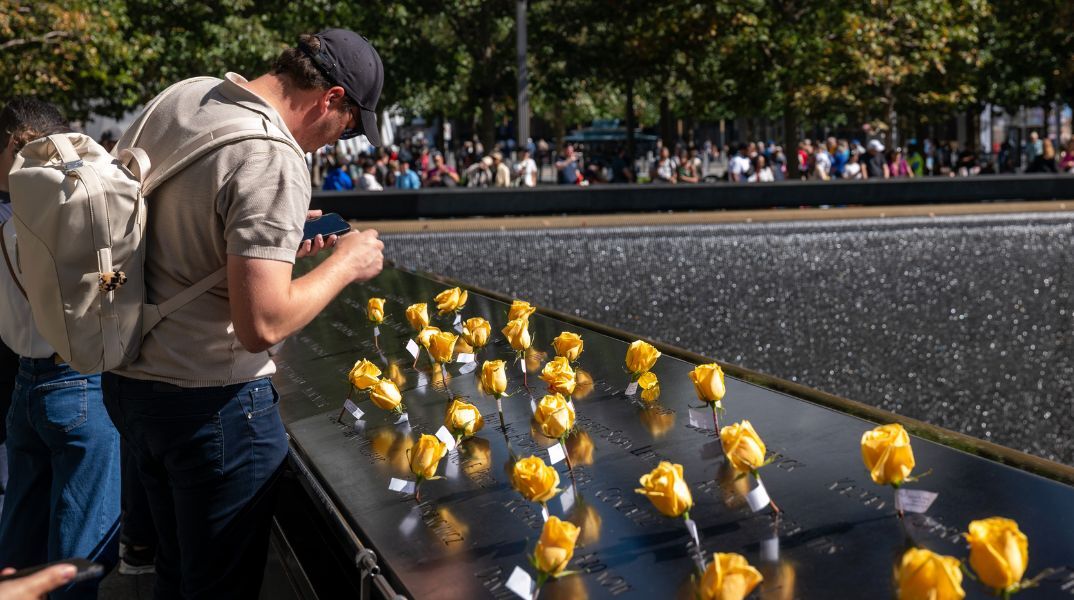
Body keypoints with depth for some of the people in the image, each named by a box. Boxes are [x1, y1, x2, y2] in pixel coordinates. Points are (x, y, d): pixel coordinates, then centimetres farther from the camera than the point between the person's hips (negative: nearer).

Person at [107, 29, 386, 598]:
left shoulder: (180, 95, 2)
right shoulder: (274, 163, -23)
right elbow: (261, 325, -27)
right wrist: (347, 262, -12)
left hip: (128, 378, 8)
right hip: (212, 400, -8)